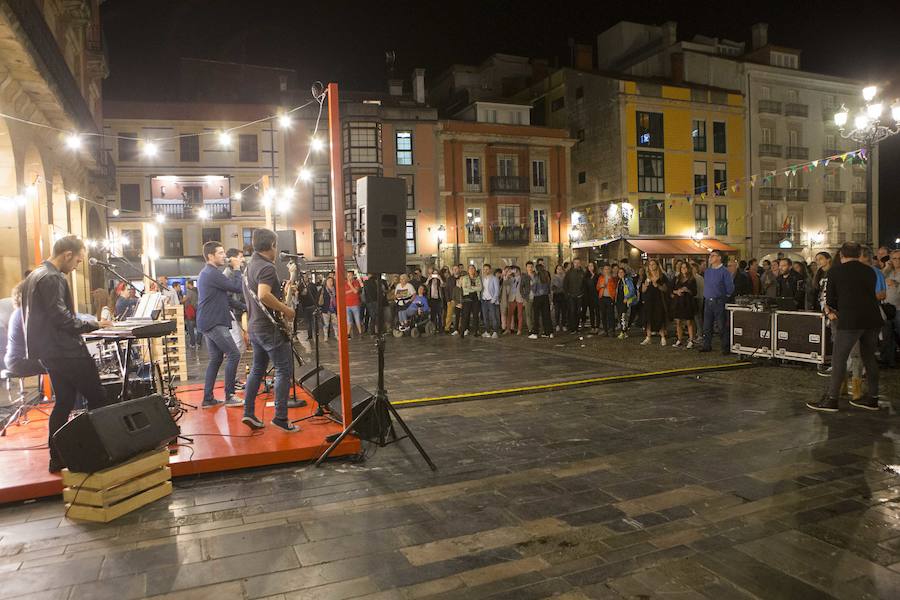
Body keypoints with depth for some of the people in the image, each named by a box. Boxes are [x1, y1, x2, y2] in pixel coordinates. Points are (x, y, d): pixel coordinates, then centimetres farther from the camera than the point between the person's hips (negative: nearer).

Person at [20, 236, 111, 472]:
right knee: (97, 399, -3)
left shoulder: (34, 276, 16)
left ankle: (57, 458, 17)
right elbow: (62, 318, -23)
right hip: (66, 351, -10)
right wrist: (93, 325, -13)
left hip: (50, 352, 10)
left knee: (64, 402, 14)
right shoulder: (53, 278, -16)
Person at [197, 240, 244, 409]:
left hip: (208, 322, 10)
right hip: (215, 323, -10)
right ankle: (229, 396, -5)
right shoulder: (213, 273, -16)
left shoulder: (206, 273, 18)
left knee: (215, 358, 11)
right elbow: (237, 287, -17)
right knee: (233, 354, -8)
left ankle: (208, 398, 12)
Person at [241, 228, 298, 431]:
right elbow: (264, 295, -33)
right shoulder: (267, 268, -17)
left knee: (257, 369, 16)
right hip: (270, 327, -10)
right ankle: (280, 418, -2)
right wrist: (286, 309, -22)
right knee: (284, 371, -3)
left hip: (255, 326, 10)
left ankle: (248, 413, 18)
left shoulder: (250, 265, 14)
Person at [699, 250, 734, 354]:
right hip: (708, 301, 6)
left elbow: (730, 288, -5)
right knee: (707, 325, 8)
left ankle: (726, 347, 2)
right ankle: (707, 345, 17)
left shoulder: (724, 271, -6)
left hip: (719, 302, -6)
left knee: (722, 326, -5)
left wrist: (724, 296, 4)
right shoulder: (707, 271, 13)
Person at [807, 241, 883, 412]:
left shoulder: (835, 272, 1)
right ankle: (872, 397, 24)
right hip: (873, 319, 5)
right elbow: (869, 295, 21)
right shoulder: (870, 271, 13)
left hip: (850, 320, -5)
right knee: (869, 357, 16)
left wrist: (831, 310, 27)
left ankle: (831, 399, -3)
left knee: (838, 358, -2)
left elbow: (830, 299, 5)